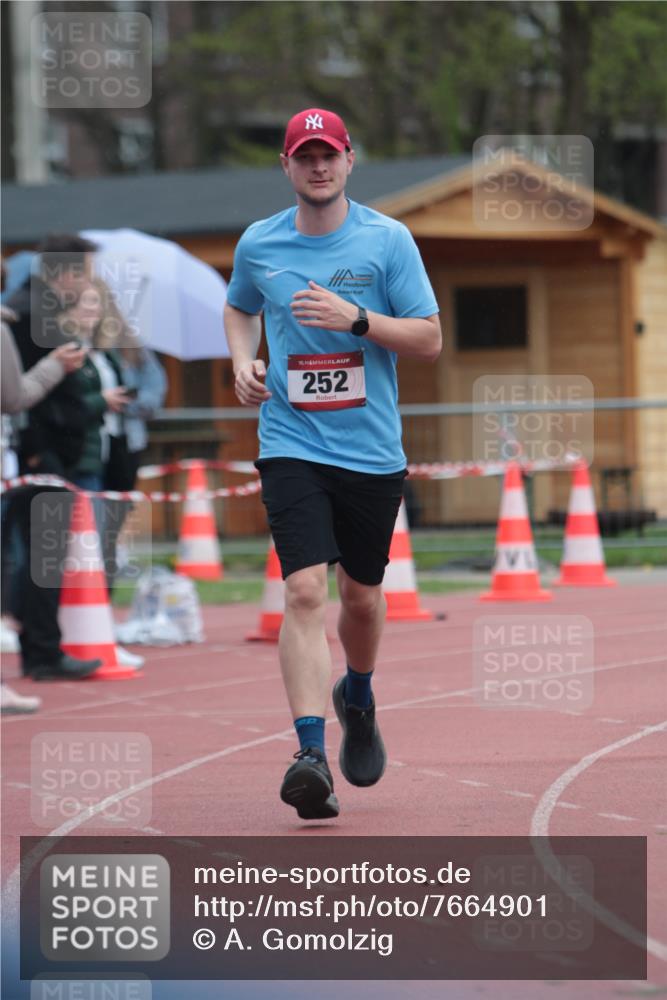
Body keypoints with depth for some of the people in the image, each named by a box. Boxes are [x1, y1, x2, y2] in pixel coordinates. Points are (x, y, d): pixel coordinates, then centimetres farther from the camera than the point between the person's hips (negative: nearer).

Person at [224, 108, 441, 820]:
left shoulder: (388, 240, -3)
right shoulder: (258, 245, 3)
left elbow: (429, 340, -4)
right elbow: (238, 307, 25)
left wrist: (355, 318, -19)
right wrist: (243, 362, 5)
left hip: (372, 449, 1)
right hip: (291, 446, 0)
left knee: (361, 595, 13)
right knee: (304, 590, -17)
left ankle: (357, 700, 45)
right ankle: (311, 754, -23)